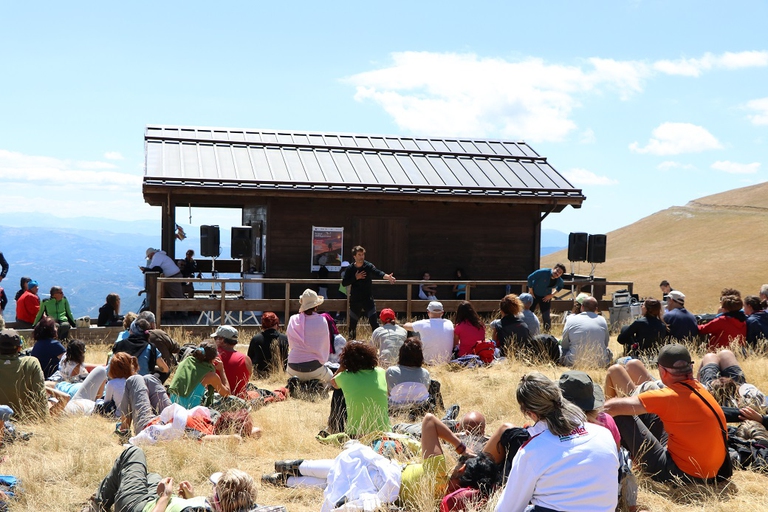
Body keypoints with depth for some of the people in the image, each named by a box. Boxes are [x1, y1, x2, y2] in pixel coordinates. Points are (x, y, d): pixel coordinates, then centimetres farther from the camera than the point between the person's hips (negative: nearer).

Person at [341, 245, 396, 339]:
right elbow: (344, 283, -3)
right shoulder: (350, 269, 0)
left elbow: (377, 273, -26)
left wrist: (387, 276, -47)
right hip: (355, 301, 2)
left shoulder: (368, 266, -7)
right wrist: (355, 278, -16)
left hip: (368, 300, -2)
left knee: (374, 322, -9)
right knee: (352, 323, 11)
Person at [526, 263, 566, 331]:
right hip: (534, 295, -3)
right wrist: (531, 291, -13)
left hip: (545, 298, 3)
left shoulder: (559, 281, -12)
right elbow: (530, 278, -18)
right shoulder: (543, 272, -26)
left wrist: (551, 295, 2)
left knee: (546, 316, 0)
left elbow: (560, 287, 13)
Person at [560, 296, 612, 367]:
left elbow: (564, 345, 3)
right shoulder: (602, 320, 2)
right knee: (608, 350, 31)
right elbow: (606, 343, 13)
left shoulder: (571, 320, -2)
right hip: (600, 363, 2)